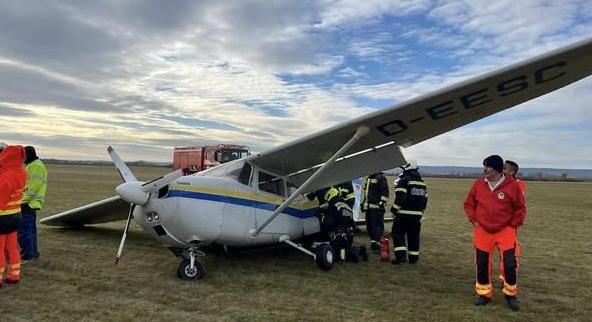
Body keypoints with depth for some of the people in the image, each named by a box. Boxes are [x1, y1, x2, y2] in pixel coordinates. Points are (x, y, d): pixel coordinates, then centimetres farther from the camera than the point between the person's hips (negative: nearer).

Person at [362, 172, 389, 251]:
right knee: (369, 226, 13)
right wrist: (363, 203, 26)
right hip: (368, 207, 9)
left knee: (377, 225, -8)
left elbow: (385, 192, -13)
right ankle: (373, 241, 24)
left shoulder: (380, 178, -8)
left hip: (376, 207, -9)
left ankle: (379, 243, -3)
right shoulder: (368, 178, 20)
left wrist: (382, 202, -18)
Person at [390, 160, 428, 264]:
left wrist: (394, 209, -11)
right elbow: (425, 199, 18)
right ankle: (413, 257, 18)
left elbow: (400, 198, -18)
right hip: (417, 215, 7)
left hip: (404, 214, -7)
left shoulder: (404, 181, -11)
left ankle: (401, 254, -11)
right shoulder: (422, 183, 15)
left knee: (398, 233, 0)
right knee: (414, 235, 13)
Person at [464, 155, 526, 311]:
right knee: (482, 263, 8)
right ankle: (484, 294, 24)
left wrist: (513, 225, -3)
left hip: (505, 231, -2)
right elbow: (468, 204, 9)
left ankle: (511, 295, 18)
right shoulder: (478, 184, -3)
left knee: (510, 263, -4)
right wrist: (474, 221, 2)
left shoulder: (512, 185, -9)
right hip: (482, 231, 3)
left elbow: (520, 208, 1)